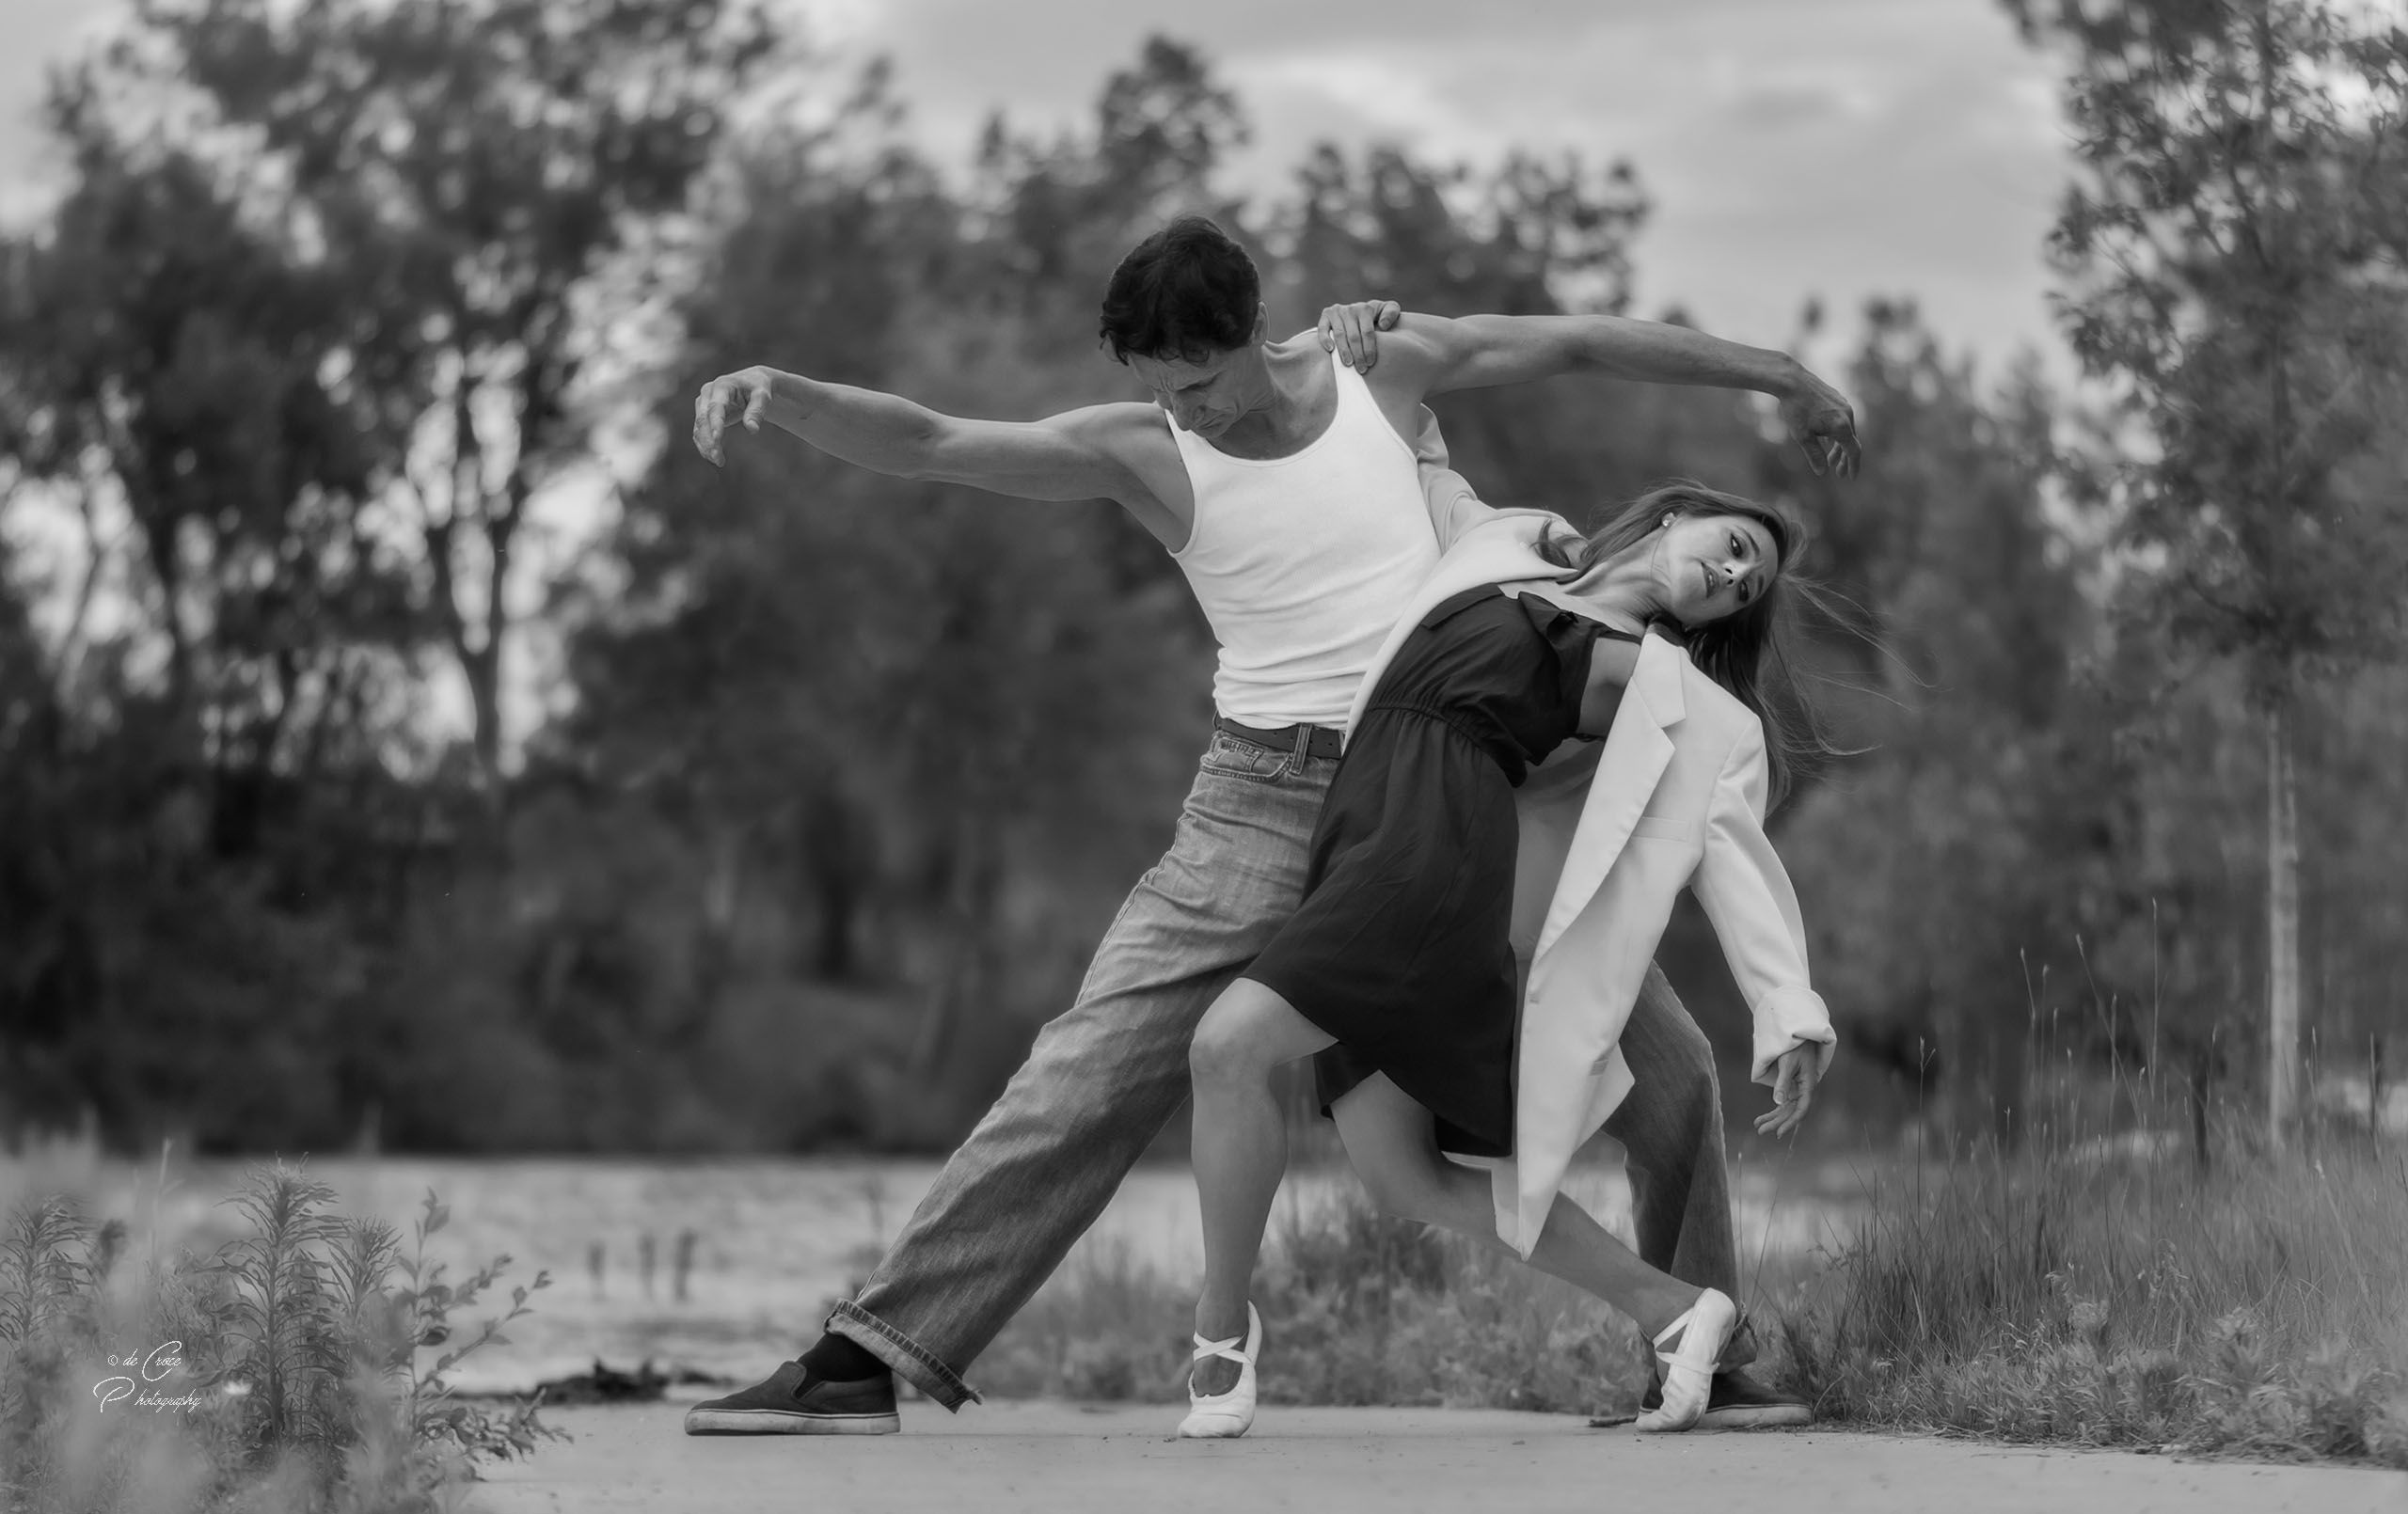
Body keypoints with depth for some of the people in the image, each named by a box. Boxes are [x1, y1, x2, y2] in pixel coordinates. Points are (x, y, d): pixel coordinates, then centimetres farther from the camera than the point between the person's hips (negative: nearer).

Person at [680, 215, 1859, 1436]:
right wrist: (778, 394, -34)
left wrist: (1778, 374, 21)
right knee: (1086, 1076, -15)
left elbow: (1584, 342, 12)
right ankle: (864, 1360, -15)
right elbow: (922, 443, -15)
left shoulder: (1378, 361, 0)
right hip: (1270, 800, -2)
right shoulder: (1135, 453, -6)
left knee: (1665, 1063, 2)